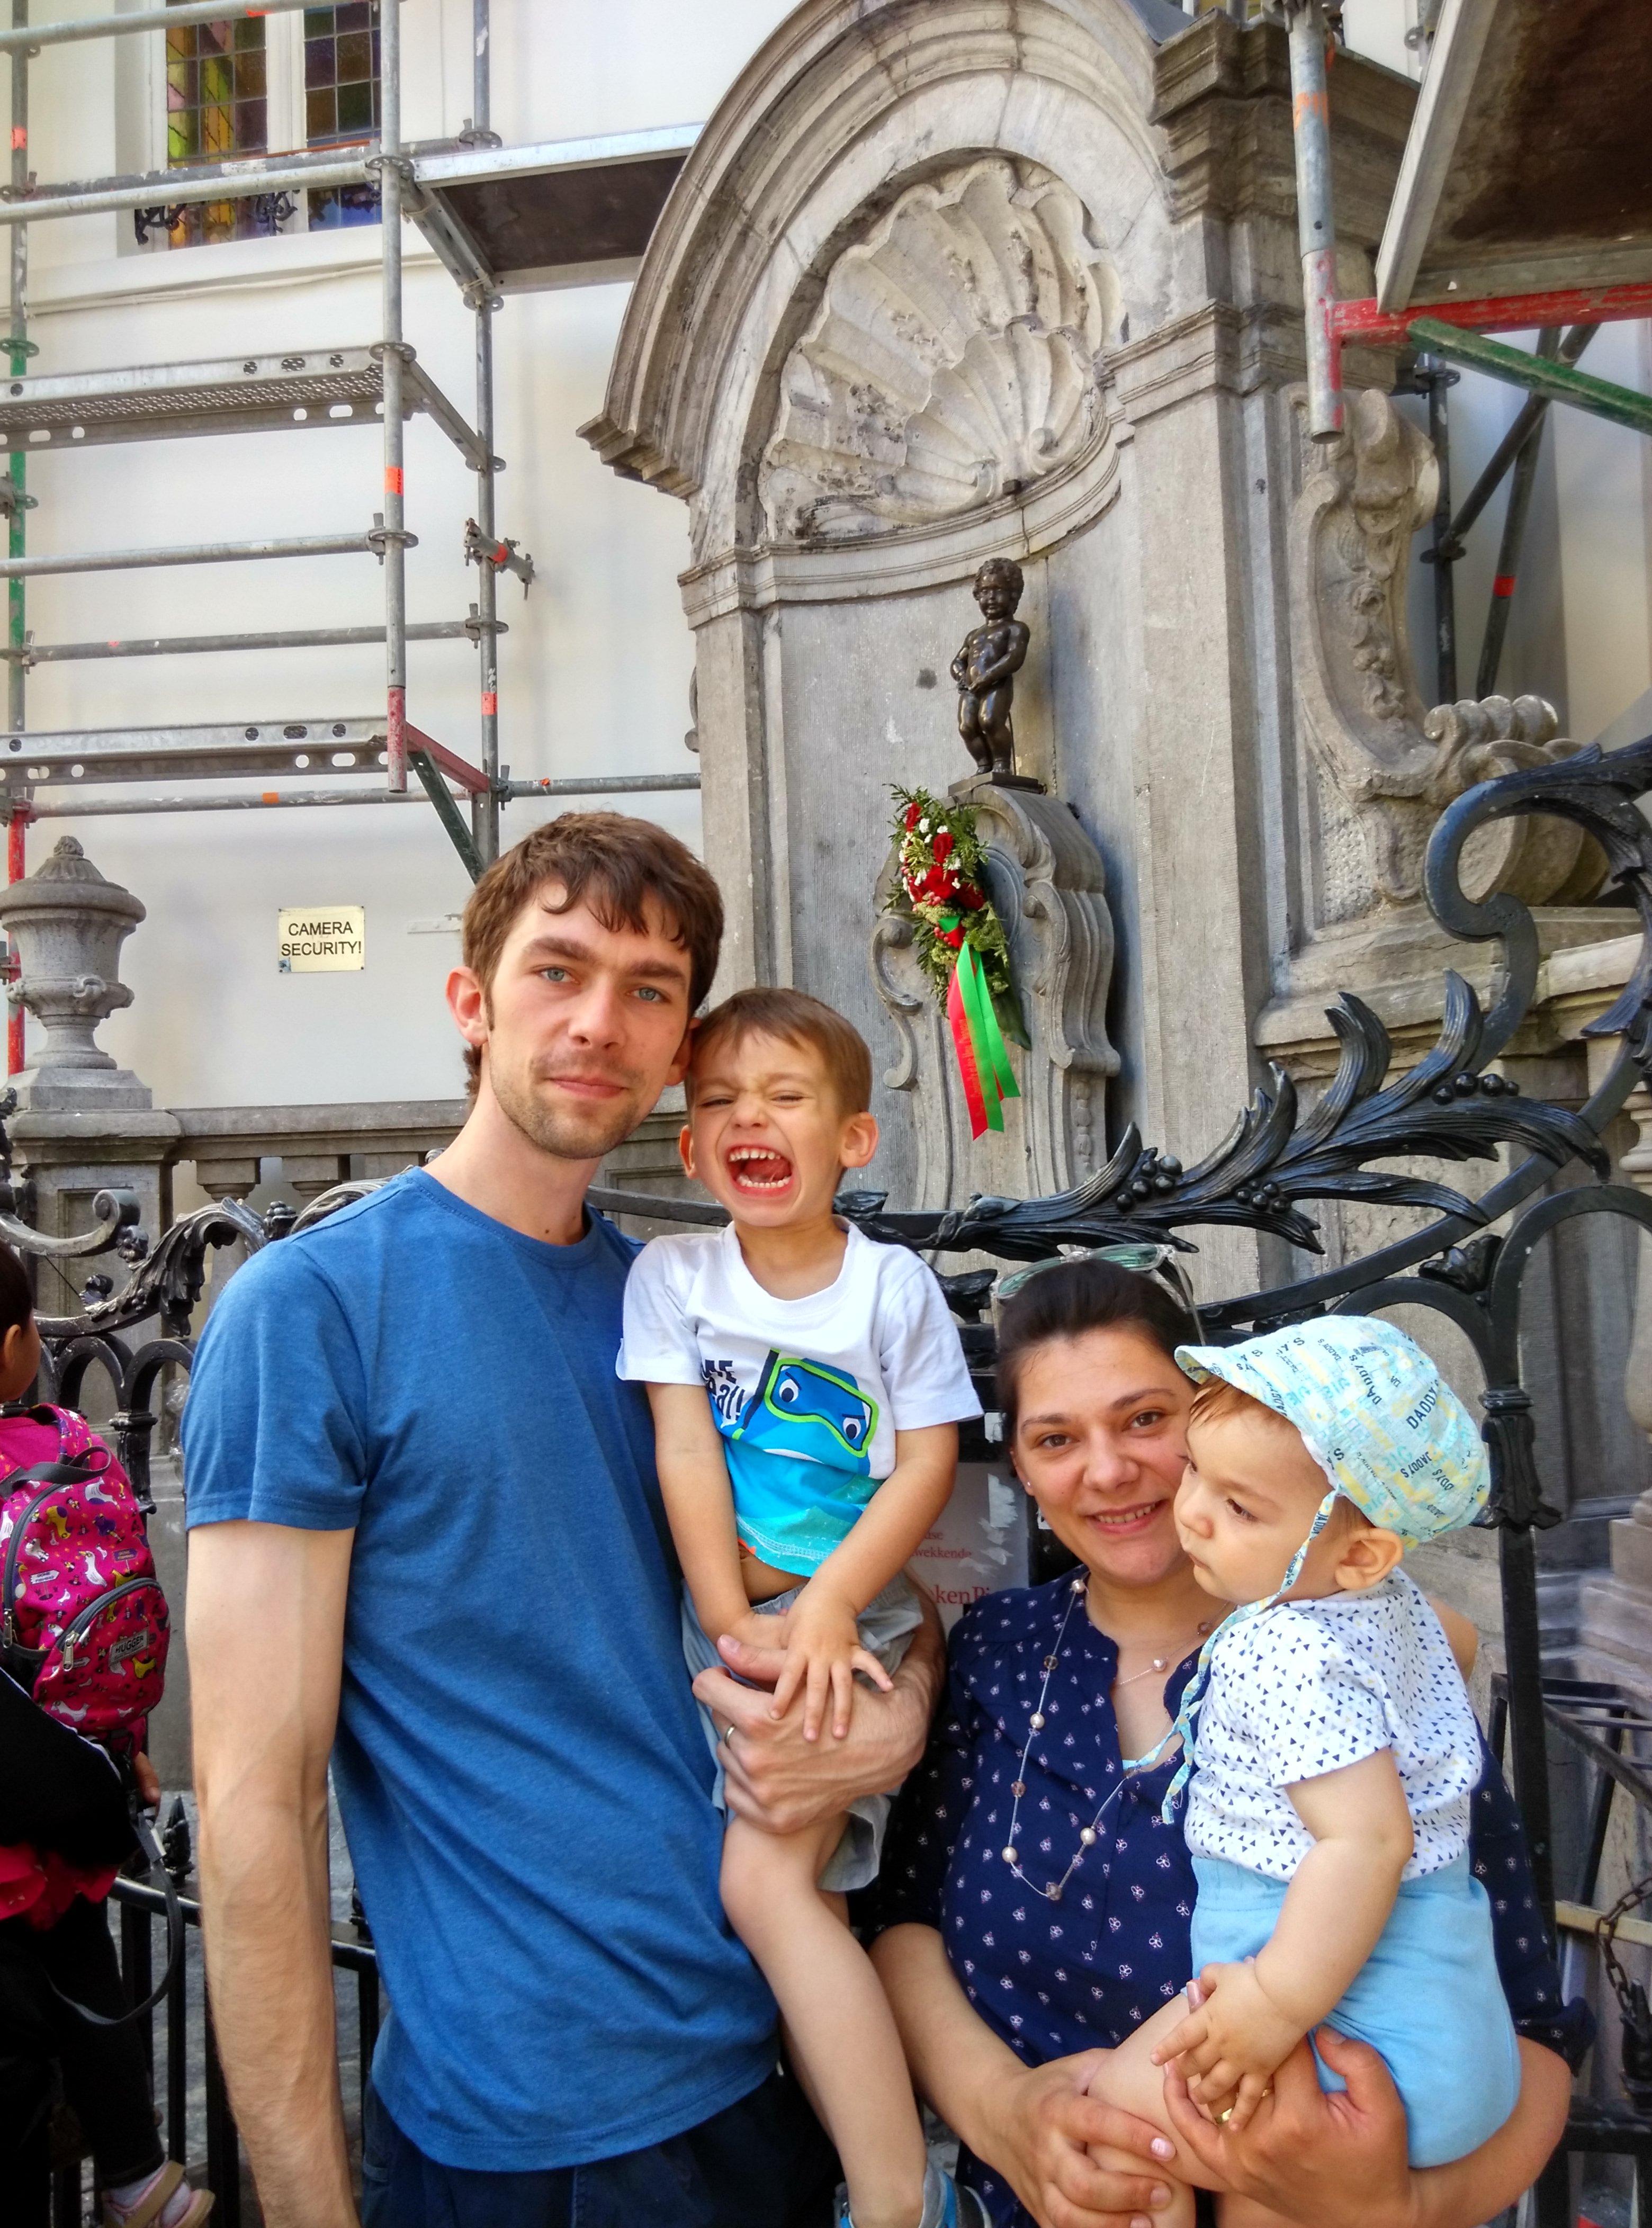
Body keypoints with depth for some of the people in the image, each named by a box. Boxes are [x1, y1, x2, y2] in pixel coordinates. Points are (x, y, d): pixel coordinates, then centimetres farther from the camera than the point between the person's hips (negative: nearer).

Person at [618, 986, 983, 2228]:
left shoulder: (894, 1285, -3)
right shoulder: (673, 1276, 1)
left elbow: (928, 1464, -6)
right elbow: (685, 1452, -4)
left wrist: (826, 1609, -16)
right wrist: (734, 1623, -10)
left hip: (852, 1620, -3)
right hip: (722, 1620, 3)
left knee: (765, 1877, -19)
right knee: (804, 1896, 3)